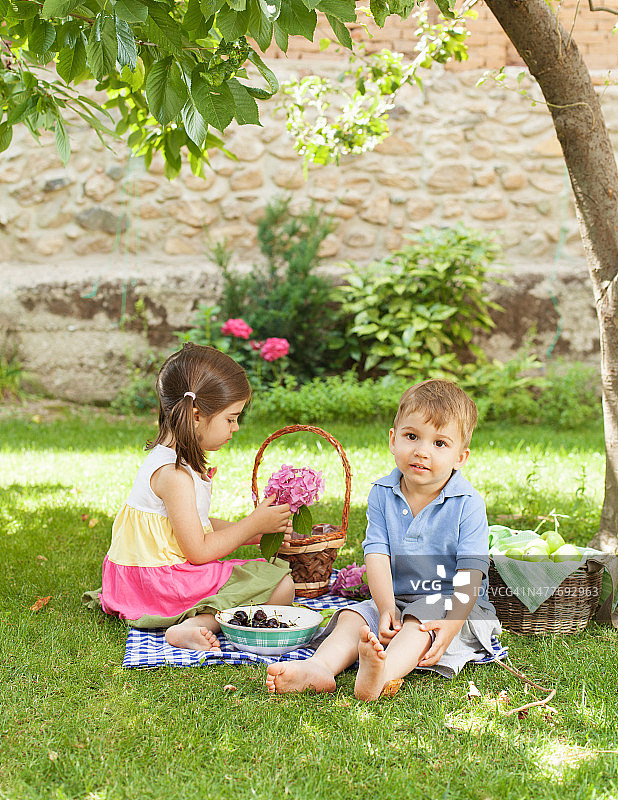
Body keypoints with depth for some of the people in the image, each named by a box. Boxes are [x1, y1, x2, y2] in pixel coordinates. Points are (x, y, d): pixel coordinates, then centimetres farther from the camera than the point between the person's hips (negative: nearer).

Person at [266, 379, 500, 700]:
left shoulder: (467, 504, -11)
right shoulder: (382, 495, -1)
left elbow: (470, 576, -15)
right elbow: (377, 555, -8)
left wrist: (451, 625, -29)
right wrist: (387, 608, -23)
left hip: (450, 605, -5)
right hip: (396, 599, 5)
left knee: (420, 624, -33)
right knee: (352, 617, -18)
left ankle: (385, 673, -60)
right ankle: (319, 668, -44)